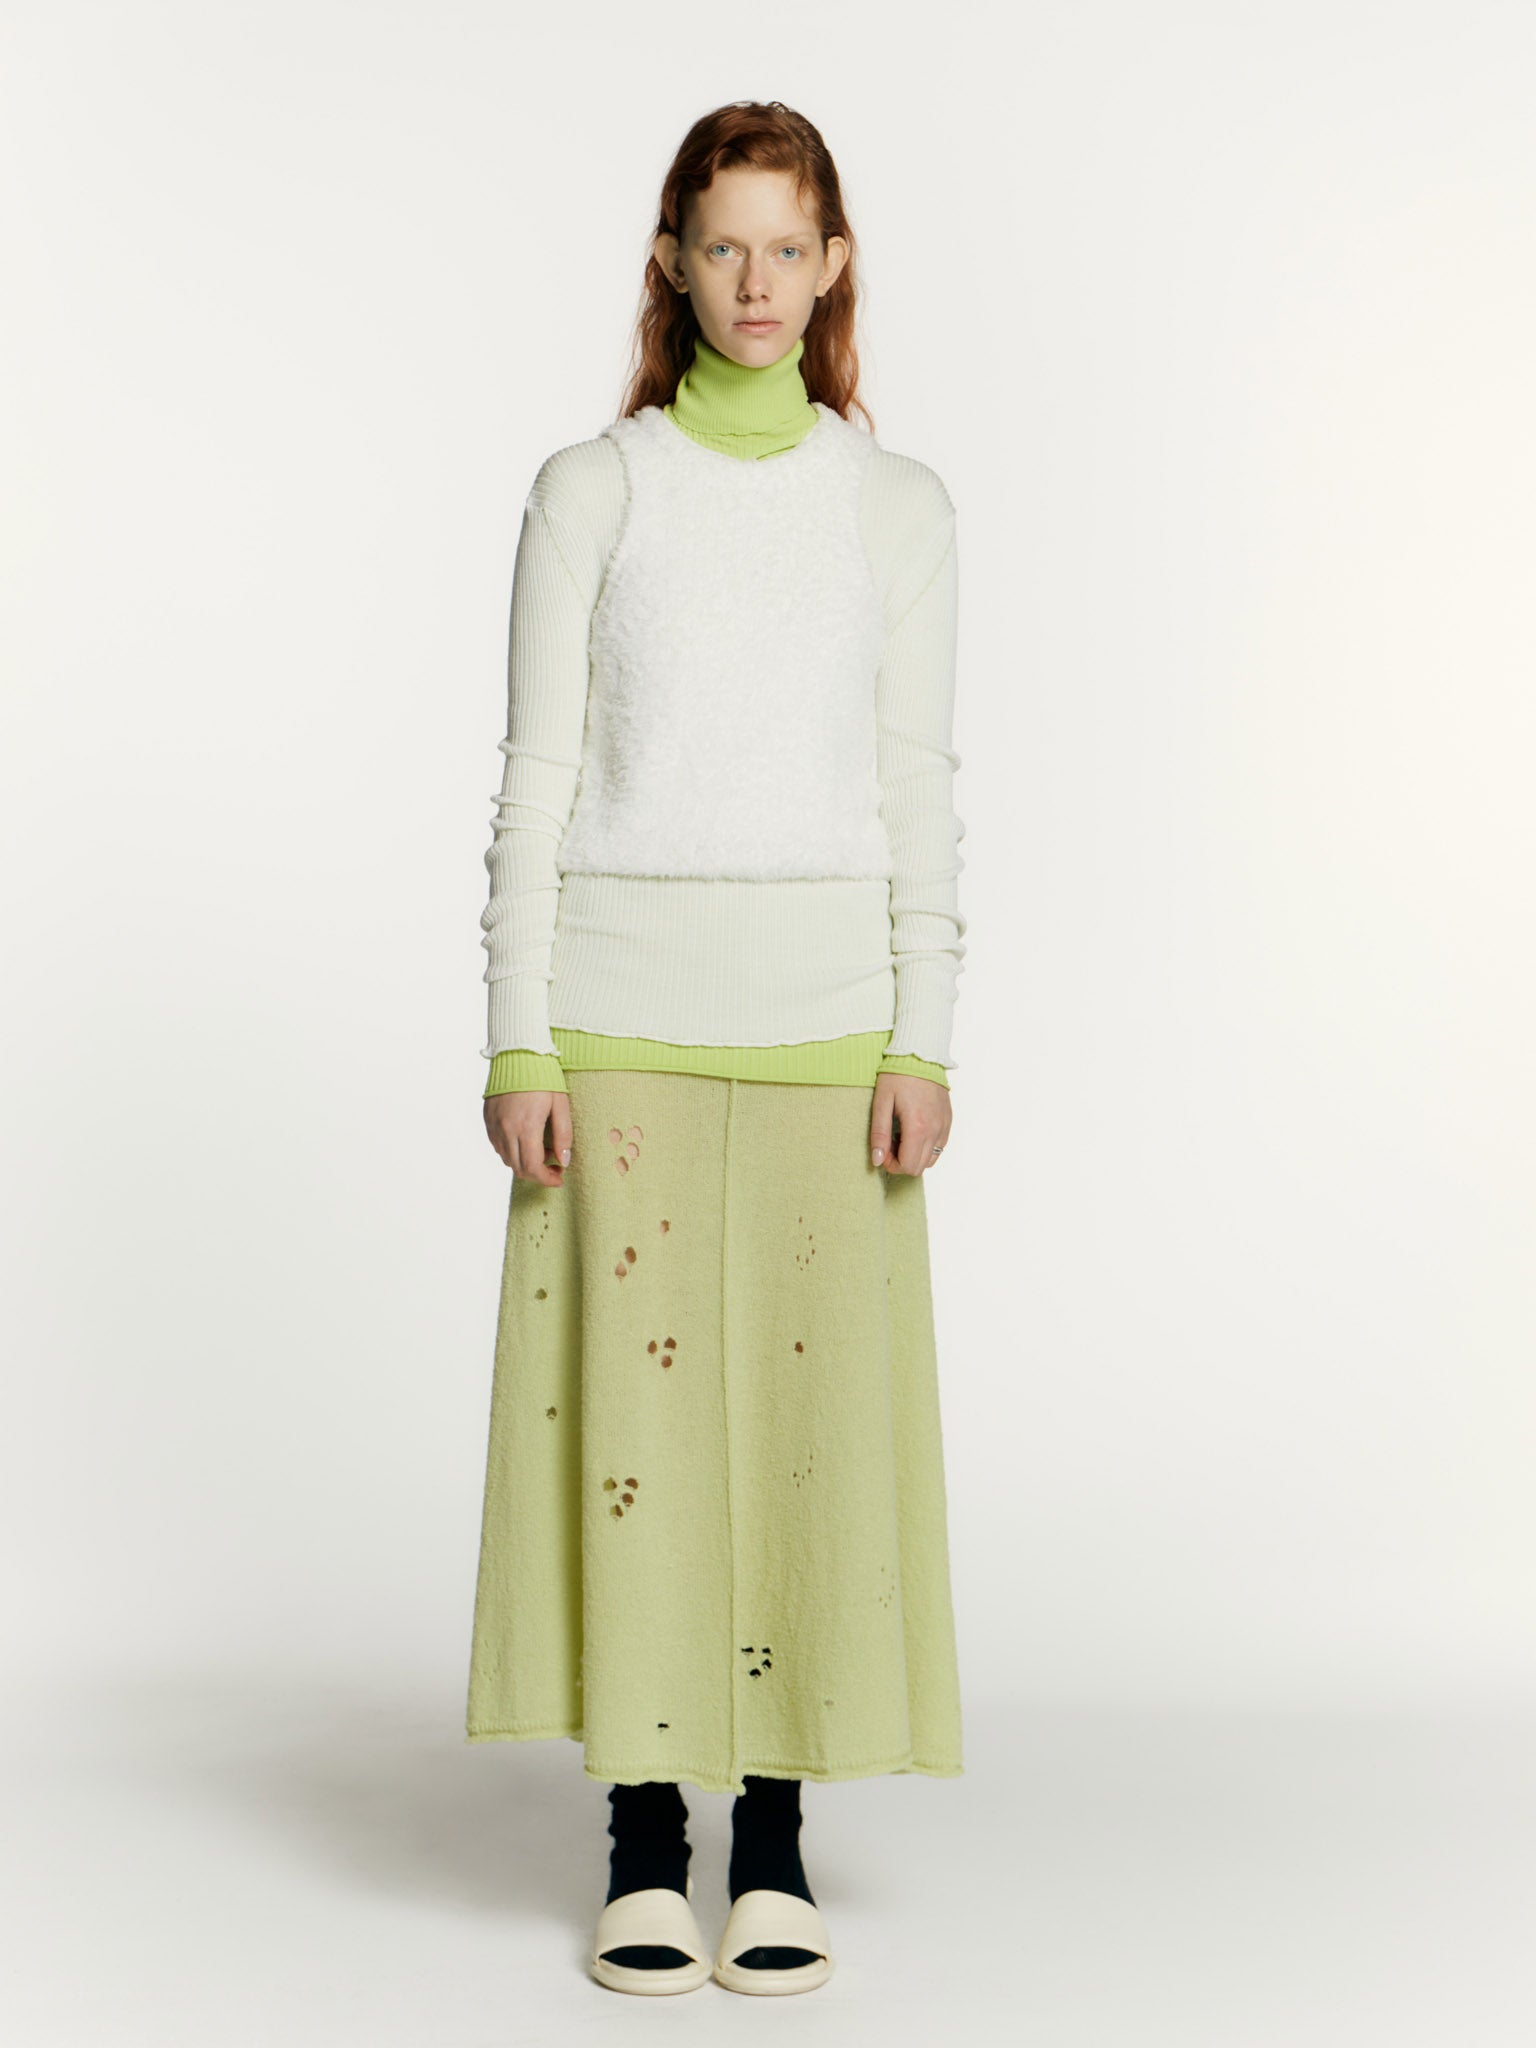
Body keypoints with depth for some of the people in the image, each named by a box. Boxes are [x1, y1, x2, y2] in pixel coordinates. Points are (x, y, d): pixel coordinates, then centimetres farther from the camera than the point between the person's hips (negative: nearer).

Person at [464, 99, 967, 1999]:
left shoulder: (899, 506, 7)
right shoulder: (590, 490, 4)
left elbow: (920, 789, 6)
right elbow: (536, 775, 1)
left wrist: (923, 1040, -2)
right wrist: (518, 1040, -5)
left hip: (826, 1004, 1)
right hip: (622, 996, -1)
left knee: (814, 1399, 2)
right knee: (626, 1395, 1)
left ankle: (775, 1843, 15)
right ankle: (644, 1845, 13)